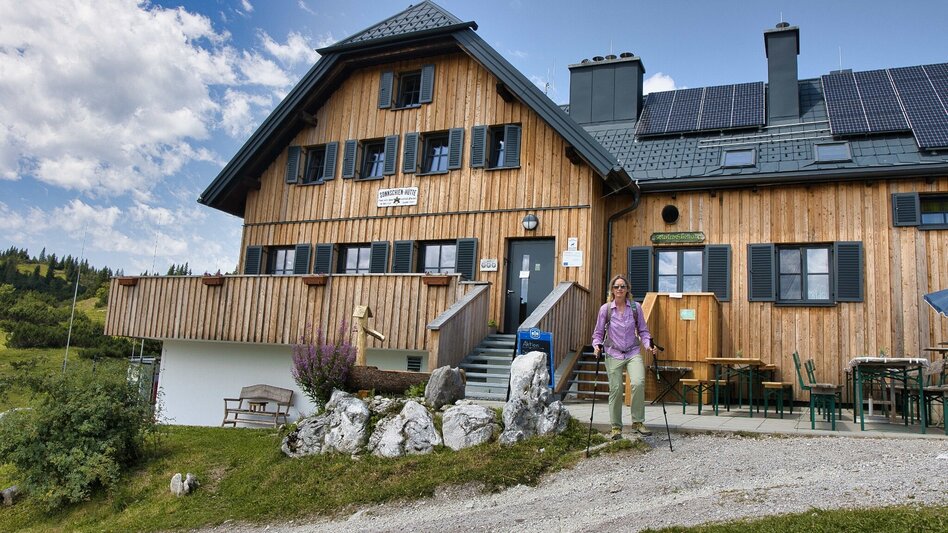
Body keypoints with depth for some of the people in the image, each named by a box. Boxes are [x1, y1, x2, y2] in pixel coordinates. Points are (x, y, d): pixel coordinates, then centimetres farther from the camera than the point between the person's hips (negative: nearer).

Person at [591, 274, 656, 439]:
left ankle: (638, 422, -6)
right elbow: (598, 332, 6)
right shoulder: (605, 309, 0)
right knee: (616, 389, 0)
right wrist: (597, 345, -11)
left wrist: (649, 344, -7)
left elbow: (643, 330, 9)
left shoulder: (636, 307, 2)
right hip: (613, 354, 0)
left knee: (638, 383, -21)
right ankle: (616, 427, 15)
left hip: (633, 352, 0)